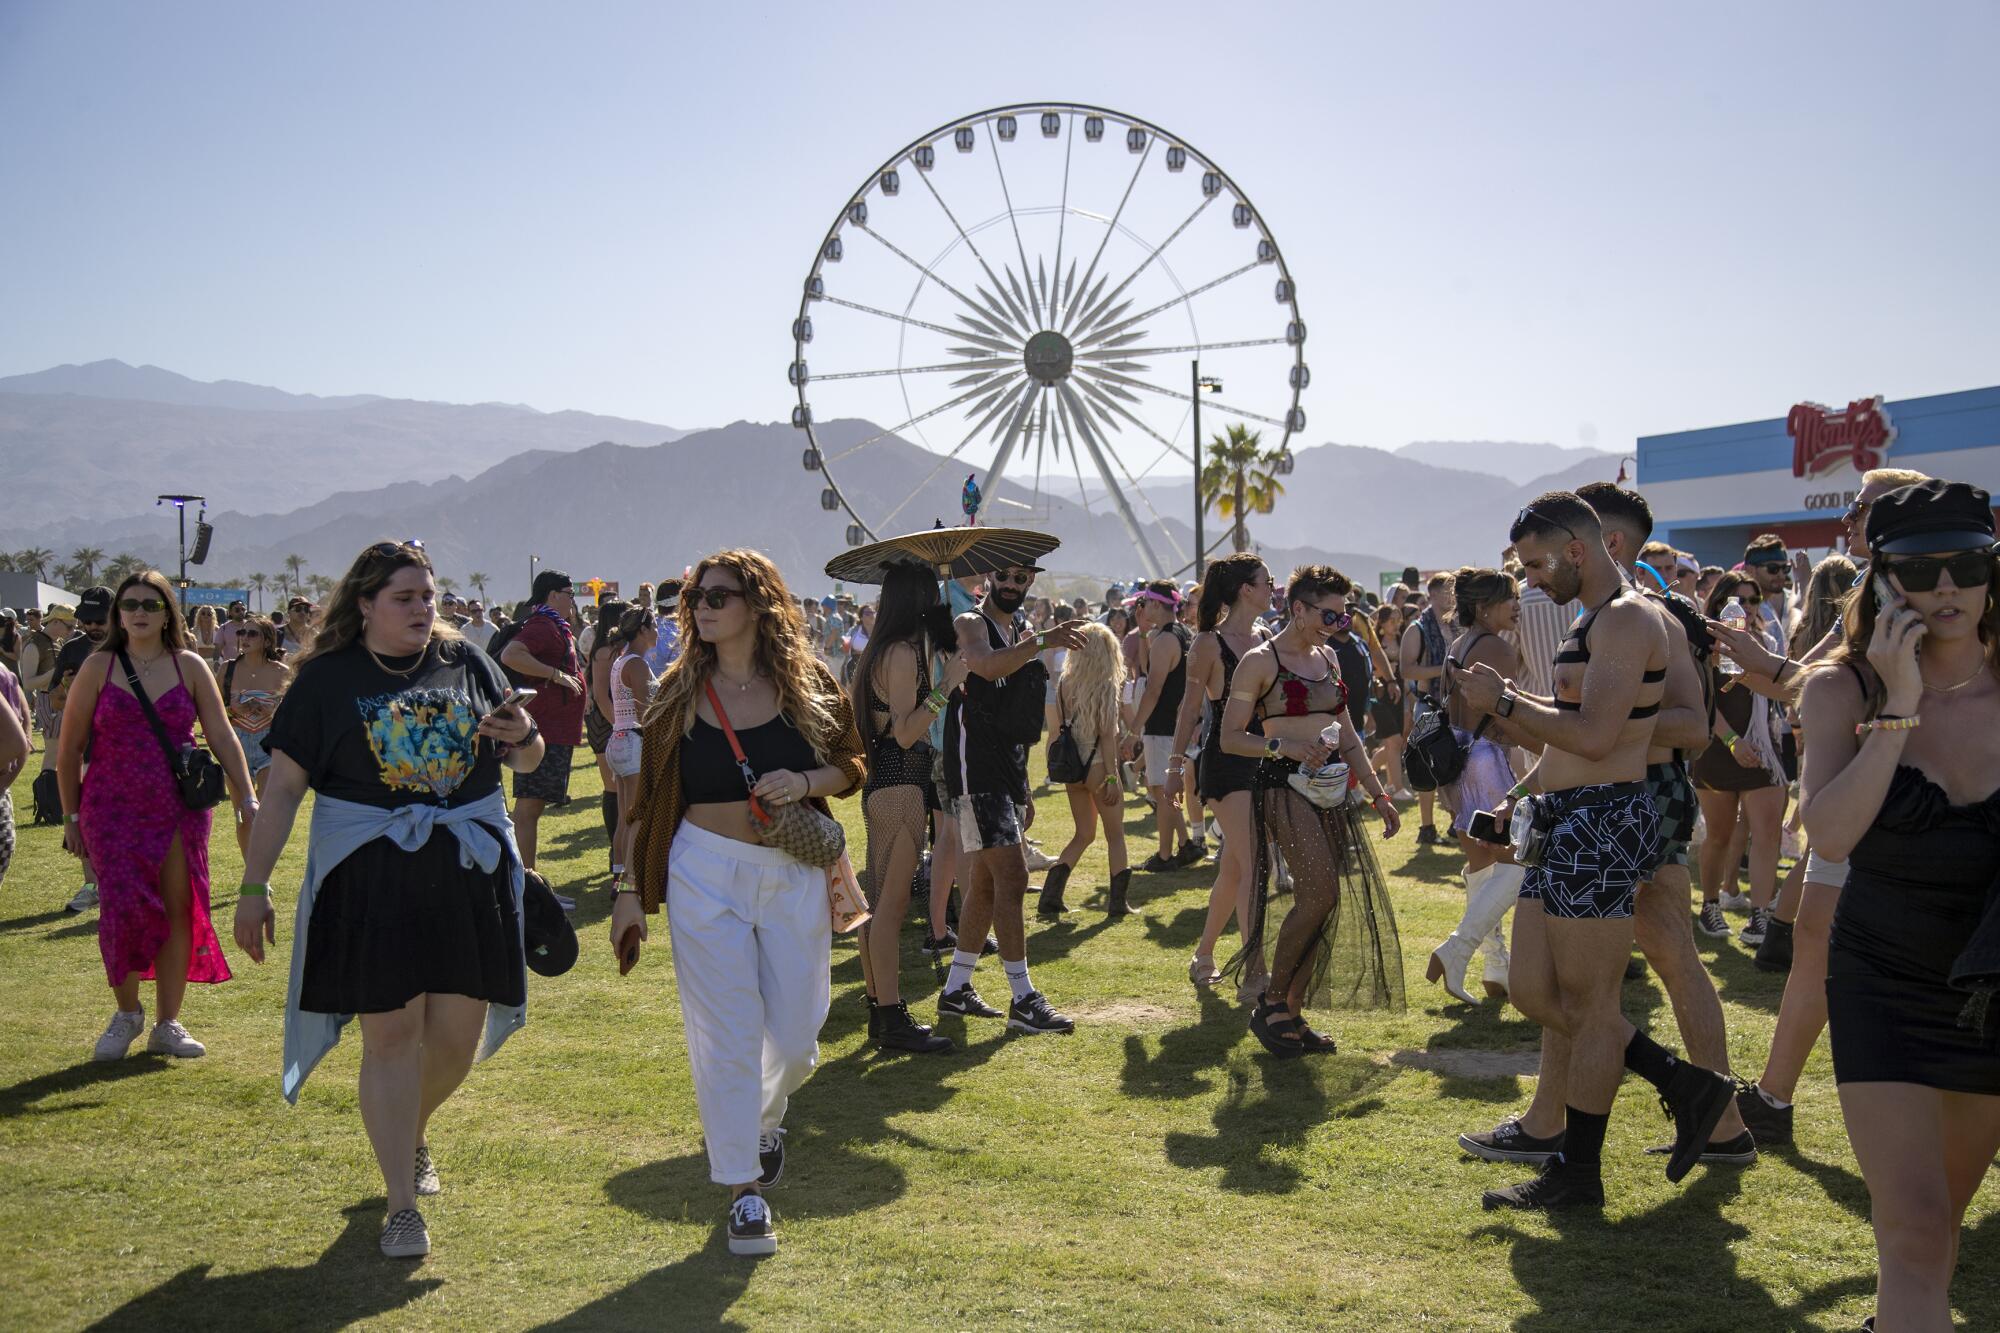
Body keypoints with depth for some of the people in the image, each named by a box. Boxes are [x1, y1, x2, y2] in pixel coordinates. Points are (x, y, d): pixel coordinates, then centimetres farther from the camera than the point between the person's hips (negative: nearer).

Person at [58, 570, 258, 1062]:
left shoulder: (189, 666, 4)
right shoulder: (99, 667, 1)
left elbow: (222, 735, 1)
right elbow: (69, 749, 5)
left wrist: (247, 798, -8)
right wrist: (71, 816, 5)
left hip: (180, 809, 2)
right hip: (113, 811, -1)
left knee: (180, 911, 2)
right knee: (125, 910, -8)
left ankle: (167, 1024, 15)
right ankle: (127, 1013, 17)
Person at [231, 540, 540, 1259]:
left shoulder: (468, 664, 8)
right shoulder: (327, 680, -1)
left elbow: (527, 758, 16)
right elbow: (283, 788, -1)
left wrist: (525, 738, -8)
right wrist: (254, 886, -4)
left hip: (469, 872, 3)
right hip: (368, 879, -3)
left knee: (460, 1032, 8)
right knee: (391, 1034, -2)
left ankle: (412, 1135, 38)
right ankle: (402, 1204, 8)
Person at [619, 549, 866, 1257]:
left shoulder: (810, 685, 0)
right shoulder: (679, 691, 1)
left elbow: (853, 766, 8)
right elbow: (650, 797, 3)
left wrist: (806, 782, -13)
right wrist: (628, 888, -1)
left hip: (795, 874, 1)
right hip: (705, 873, -1)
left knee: (796, 1032, 7)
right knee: (726, 1034, -1)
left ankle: (764, 1117, 42)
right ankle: (744, 1189, 12)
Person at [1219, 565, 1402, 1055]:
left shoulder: (1328, 658, 16)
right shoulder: (1260, 661, -5)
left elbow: (1348, 736, 21)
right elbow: (1230, 738, -6)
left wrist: (1378, 794, 15)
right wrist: (1282, 745, -21)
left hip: (1330, 788, 7)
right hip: (1285, 786, -7)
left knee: (1319, 903, 3)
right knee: (1320, 892, -20)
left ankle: (1291, 1014, 11)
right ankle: (1271, 1002, -5)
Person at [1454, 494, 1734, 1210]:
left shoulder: (1625, 618, -14)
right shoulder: (1591, 621, 19)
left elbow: (1594, 735, -24)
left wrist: (1503, 701, -15)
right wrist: (1518, 798, 18)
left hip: (1603, 823, -11)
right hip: (1564, 823, 11)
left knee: (1588, 1005, 0)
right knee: (1532, 990, 12)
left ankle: (1577, 1173, 11)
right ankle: (1684, 1085, 21)